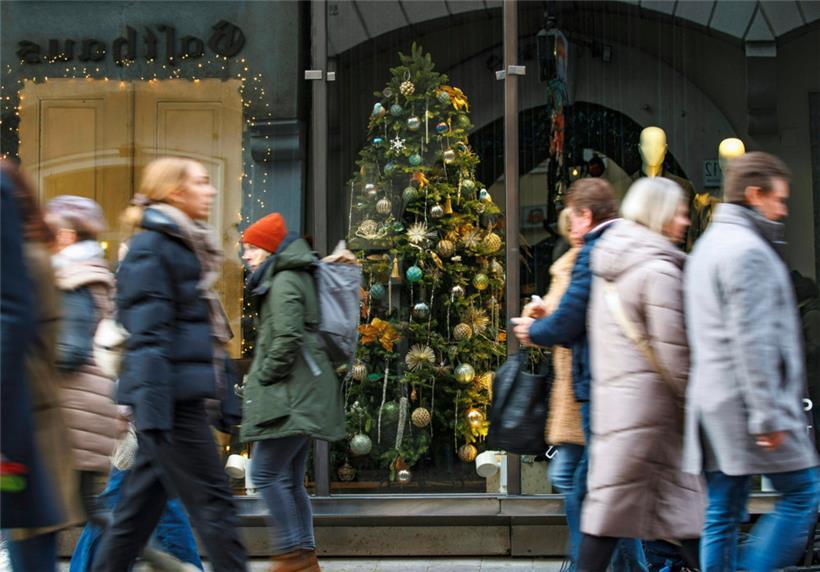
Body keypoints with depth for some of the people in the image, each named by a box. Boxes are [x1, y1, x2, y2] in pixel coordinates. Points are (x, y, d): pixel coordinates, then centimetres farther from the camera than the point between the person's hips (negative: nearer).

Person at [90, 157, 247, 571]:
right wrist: (153, 410, -22)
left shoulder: (186, 246, 20)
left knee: (141, 505, 10)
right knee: (212, 502, -6)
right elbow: (147, 337, -16)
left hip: (184, 394, 9)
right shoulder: (151, 247, -10)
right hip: (170, 397, -9)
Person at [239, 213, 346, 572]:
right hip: (301, 396, 11)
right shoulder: (293, 277, 20)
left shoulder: (284, 282, -11)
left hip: (290, 397, -11)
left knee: (265, 474, -10)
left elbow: (287, 338, -22)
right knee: (289, 480, 12)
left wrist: (264, 377, -12)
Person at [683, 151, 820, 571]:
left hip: (712, 401, 10)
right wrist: (769, 414, -19)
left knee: (723, 512, 7)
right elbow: (752, 339, -19)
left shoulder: (709, 244, 21)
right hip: (744, 396, -10)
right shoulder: (747, 249, -11)